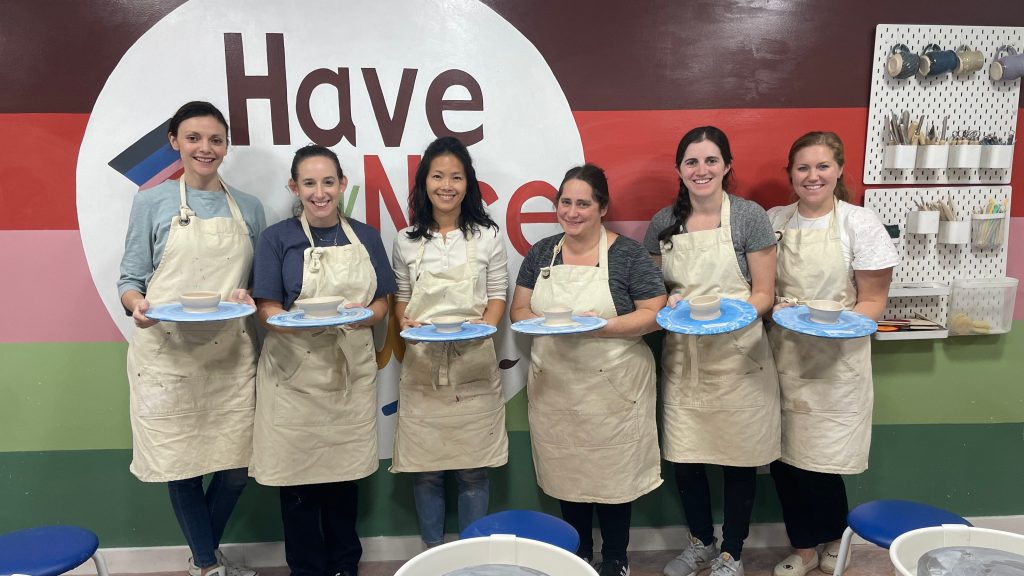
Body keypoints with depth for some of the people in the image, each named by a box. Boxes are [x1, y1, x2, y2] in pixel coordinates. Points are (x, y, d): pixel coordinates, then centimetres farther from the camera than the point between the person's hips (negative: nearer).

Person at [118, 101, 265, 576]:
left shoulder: (248, 208, 10)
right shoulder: (152, 203, 4)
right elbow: (130, 278, 5)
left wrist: (247, 297, -7)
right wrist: (137, 304, -16)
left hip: (231, 354, 2)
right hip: (168, 353, -2)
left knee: (237, 463, 4)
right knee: (180, 463, 5)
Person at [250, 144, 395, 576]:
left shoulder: (365, 236, 6)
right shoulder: (277, 238, -2)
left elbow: (381, 303, 7)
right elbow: (267, 309, -4)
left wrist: (362, 315, -15)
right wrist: (299, 321, -25)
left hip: (352, 371, 2)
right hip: (295, 373, -2)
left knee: (347, 472, 12)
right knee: (299, 478, 5)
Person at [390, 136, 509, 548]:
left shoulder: (487, 236, 2)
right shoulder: (407, 240, 6)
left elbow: (498, 297, 4)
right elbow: (401, 296, 12)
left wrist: (483, 326, -14)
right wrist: (406, 323, -8)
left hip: (474, 366, -1)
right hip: (421, 365, 1)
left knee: (473, 468, 7)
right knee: (424, 467, 8)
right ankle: (432, 550, 28)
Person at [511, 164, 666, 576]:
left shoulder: (628, 254, -6)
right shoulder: (541, 253, 6)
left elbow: (655, 315, -10)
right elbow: (518, 311, 7)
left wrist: (598, 326, -22)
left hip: (612, 387, -3)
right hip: (554, 388, 4)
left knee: (613, 475, 5)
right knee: (565, 474, 14)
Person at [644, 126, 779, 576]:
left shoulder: (748, 216, -6)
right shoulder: (663, 222, 4)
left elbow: (763, 294, -4)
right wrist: (669, 303, -9)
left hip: (737, 357, -3)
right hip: (681, 357, 3)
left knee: (739, 459, 9)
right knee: (684, 458, 10)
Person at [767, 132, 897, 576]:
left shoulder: (860, 223, -4)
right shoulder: (773, 221, 5)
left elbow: (873, 300, -3)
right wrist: (775, 305, -10)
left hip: (836, 359, -3)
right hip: (782, 355, 3)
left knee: (822, 461, 1)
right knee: (784, 457, 6)